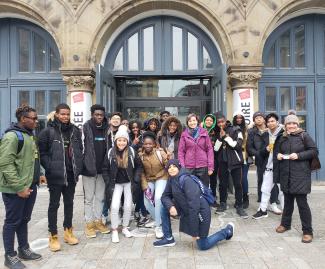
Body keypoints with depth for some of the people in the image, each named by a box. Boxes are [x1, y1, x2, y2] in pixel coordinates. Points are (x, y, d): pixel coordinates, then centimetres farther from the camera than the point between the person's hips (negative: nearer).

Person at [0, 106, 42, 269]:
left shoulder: (29, 135, 12)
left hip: (30, 187, 8)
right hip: (15, 189, -8)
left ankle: (24, 250, 33)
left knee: (24, 220, 19)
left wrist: (37, 176, 11)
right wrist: (19, 187, -21)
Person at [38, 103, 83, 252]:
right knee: (54, 204, 7)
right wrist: (50, 168, -15)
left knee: (69, 203, 15)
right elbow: (42, 152, -9)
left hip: (71, 174, 5)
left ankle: (68, 231, 31)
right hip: (55, 175, -4)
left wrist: (78, 167, 3)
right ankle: (53, 236, 19)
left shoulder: (75, 130, 6)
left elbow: (79, 149, 11)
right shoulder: (48, 131, -8)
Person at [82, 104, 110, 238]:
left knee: (100, 197, 14)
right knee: (89, 198, 7)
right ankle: (89, 223, 19)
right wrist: (82, 165, -16)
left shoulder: (107, 128, 5)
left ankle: (98, 221, 27)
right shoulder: (86, 127, -9)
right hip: (89, 168, -4)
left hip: (102, 168, 4)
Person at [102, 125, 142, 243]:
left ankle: (125, 228, 26)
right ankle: (114, 230, 6)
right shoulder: (110, 153, -10)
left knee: (128, 206, 4)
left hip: (128, 183, 1)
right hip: (116, 184, 0)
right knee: (114, 206, -12)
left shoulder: (132, 152, -11)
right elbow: (105, 169, 0)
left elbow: (139, 166, 1)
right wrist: (109, 183, -6)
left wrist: (136, 180, -5)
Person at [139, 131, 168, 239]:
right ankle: (158, 220, 32)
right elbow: (141, 172, -4)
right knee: (147, 203, 2)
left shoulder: (160, 152, -17)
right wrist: (145, 186, -8)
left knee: (158, 198, -25)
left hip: (161, 178, -4)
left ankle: (158, 226, -8)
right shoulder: (140, 155, -10)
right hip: (148, 180, 4)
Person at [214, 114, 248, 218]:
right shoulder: (217, 133, 7)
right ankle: (223, 204, 24)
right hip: (223, 161, 3)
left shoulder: (235, 130, -4)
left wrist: (226, 136, -14)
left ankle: (239, 206, 9)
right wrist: (220, 138, -10)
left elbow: (238, 145, -14)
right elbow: (216, 149, 2)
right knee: (223, 184, 10)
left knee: (238, 184, 0)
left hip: (235, 161, -3)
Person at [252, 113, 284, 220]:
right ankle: (263, 210, 25)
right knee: (265, 189, 12)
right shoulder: (266, 136, 10)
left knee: (282, 191, 4)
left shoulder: (283, 134, -7)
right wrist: (266, 149, -8)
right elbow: (261, 153, 11)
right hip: (268, 166, 5)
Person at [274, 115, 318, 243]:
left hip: (300, 175, -5)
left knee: (302, 202, -4)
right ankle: (285, 224, 33)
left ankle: (307, 231, 8)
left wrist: (299, 155, -16)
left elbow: (314, 151, -6)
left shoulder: (304, 136, -3)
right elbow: (276, 151, 21)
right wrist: (277, 155, -1)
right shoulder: (282, 138, 11)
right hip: (286, 175, 5)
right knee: (288, 200, 17)